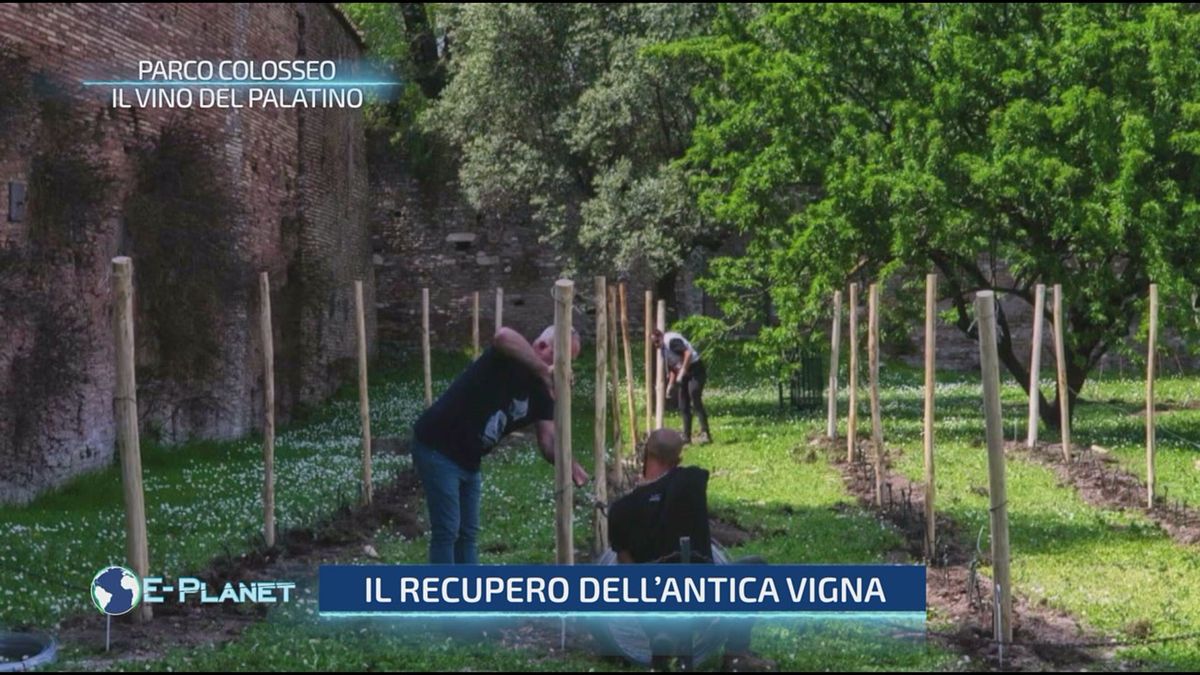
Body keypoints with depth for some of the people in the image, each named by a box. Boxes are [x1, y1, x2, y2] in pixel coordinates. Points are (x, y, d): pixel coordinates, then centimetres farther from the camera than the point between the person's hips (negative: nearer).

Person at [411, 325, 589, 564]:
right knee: (447, 531, -9)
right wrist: (545, 371, -45)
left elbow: (547, 439, -10)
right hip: (436, 448, -9)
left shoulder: (542, 392, 2)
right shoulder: (509, 360, -19)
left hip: (468, 460, 9)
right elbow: (503, 336, -45)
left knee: (468, 533, 13)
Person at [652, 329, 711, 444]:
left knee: (695, 401, -19)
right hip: (685, 375, 10)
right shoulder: (662, 349, 13)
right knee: (683, 406, 9)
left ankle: (705, 433, -22)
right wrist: (670, 385, 14)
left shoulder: (671, 340, -16)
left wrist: (682, 372, -27)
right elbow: (672, 369, 22)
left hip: (695, 369, -10)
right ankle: (686, 436, 14)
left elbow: (688, 353, -27)